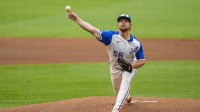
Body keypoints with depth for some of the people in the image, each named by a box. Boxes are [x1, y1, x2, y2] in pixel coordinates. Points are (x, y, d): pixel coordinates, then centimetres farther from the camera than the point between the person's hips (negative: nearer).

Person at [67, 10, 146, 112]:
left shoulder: (136, 43, -24)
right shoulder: (111, 36, -29)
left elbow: (142, 61, -14)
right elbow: (93, 30, -40)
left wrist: (131, 66, -36)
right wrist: (76, 19, -52)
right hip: (114, 68, 2)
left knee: (124, 86, -24)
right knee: (118, 91, 18)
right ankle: (127, 97, 52)